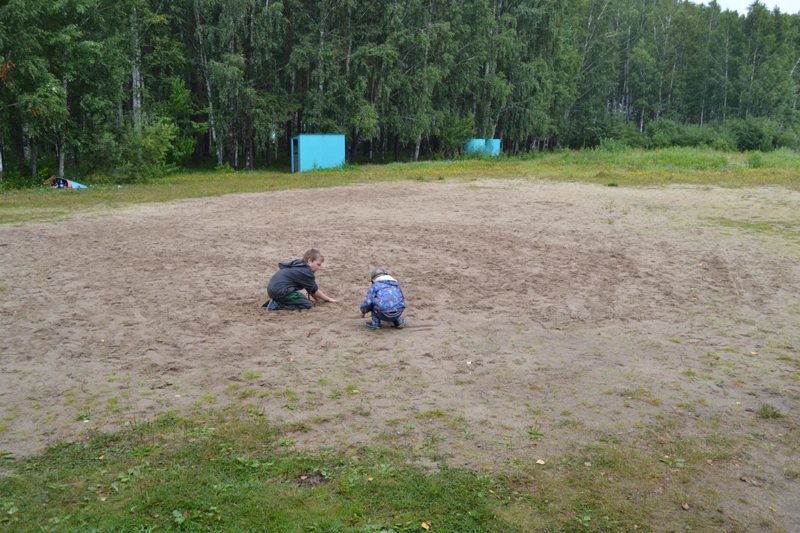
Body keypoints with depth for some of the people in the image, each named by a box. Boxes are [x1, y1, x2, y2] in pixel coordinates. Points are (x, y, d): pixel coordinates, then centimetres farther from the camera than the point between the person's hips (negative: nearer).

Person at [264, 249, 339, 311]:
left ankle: (275, 301, 11)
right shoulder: (306, 272, -10)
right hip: (280, 291, -10)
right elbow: (315, 291, -3)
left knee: (300, 296, 26)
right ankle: (277, 305, -15)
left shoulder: (296, 263, 16)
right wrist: (329, 299, 10)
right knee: (308, 305, -9)